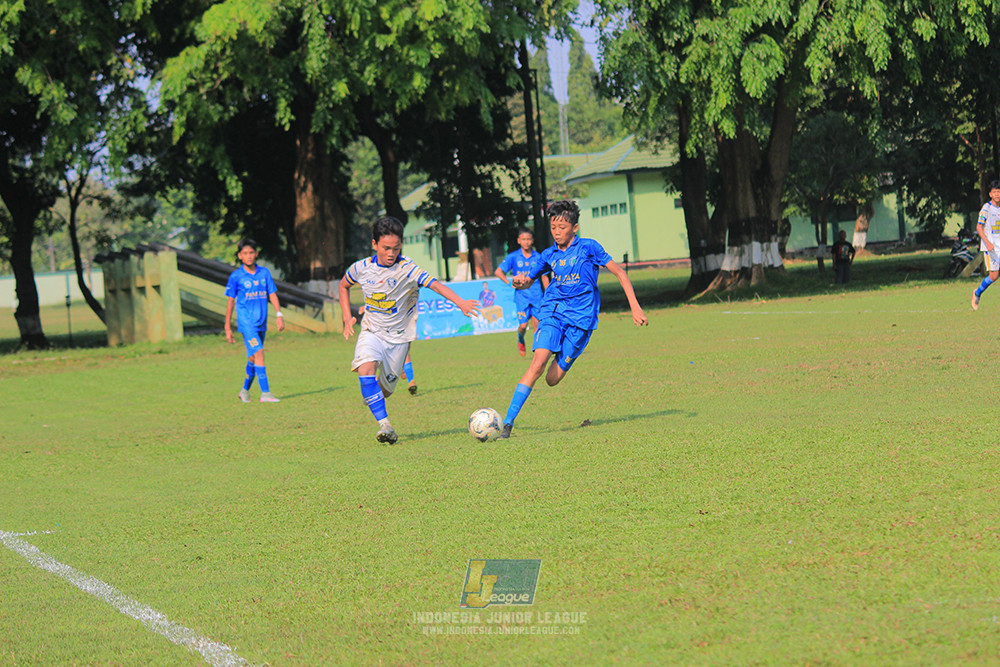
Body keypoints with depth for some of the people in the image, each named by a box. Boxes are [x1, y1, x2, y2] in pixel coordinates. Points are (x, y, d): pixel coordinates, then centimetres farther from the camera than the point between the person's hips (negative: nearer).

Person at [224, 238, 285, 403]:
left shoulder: (264, 272, 7)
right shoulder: (236, 276, -3)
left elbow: (272, 295, 10)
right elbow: (231, 301, 2)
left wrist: (279, 314, -3)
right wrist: (228, 328, 3)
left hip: (261, 322, 5)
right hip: (246, 321, -5)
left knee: (253, 358, 11)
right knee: (258, 353, -17)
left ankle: (245, 390, 29)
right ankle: (265, 393, -20)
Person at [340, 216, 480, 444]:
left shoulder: (407, 269, -16)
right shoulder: (361, 268, -7)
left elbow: (435, 285, -29)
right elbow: (344, 286, 15)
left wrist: (461, 303, -44)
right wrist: (347, 318, 5)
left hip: (398, 336, -1)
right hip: (372, 331, 1)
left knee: (384, 388, 5)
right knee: (366, 368, -29)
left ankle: (370, 396, 46)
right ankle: (385, 425, -29)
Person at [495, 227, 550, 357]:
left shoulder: (538, 257, 3)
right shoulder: (513, 257, 0)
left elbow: (544, 278, 10)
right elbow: (498, 271, 2)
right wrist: (510, 283, -10)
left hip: (536, 296, 1)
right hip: (521, 296, -1)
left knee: (536, 323, -6)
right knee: (523, 325, -6)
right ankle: (520, 340, 25)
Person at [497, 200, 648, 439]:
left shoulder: (588, 247, -1)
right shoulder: (549, 255, 10)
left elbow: (619, 273, 2)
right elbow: (528, 281, 23)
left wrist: (635, 307, -5)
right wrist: (519, 282, -3)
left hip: (580, 315, -2)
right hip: (552, 311, 2)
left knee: (552, 379, -6)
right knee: (539, 361, -22)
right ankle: (507, 422, -23)